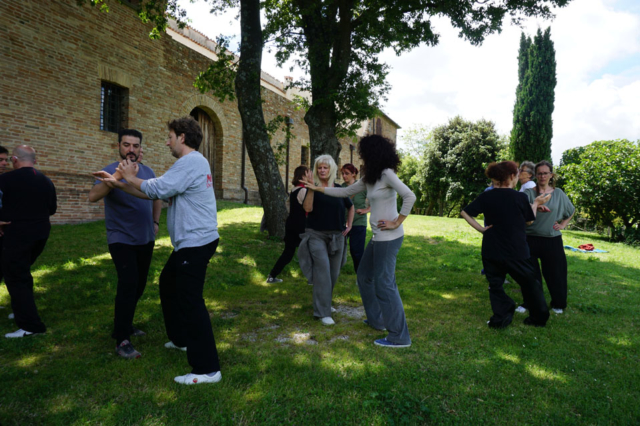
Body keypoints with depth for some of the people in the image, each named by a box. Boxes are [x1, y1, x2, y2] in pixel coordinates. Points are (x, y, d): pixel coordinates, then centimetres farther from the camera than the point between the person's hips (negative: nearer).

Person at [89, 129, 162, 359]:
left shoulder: (148, 172, 3)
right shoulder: (111, 171, -13)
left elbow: (156, 197, 21)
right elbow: (92, 196, -31)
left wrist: (155, 222, 14)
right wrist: (116, 177, -44)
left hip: (145, 240, 6)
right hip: (122, 240, -6)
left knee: (139, 285, 14)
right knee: (128, 284, -17)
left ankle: (126, 325, 33)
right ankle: (121, 340, -8)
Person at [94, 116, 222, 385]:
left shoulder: (190, 162, -17)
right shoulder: (190, 163, 17)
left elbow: (156, 190, -19)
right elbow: (155, 193, 17)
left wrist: (130, 178, 0)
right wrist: (118, 183, 15)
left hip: (196, 243, -11)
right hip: (190, 242, 11)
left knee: (190, 301, -9)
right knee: (168, 284, 25)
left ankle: (207, 369, -3)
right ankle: (181, 338, 40)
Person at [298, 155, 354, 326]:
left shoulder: (339, 189, 6)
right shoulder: (313, 187, -2)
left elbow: (350, 206, 22)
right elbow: (307, 208, -18)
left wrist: (349, 225, 13)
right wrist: (311, 188, -24)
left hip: (336, 236, 4)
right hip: (316, 235, -4)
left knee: (334, 273, 10)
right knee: (322, 271, -13)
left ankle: (325, 303, 31)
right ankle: (322, 312, -7)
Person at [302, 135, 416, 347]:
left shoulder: (387, 174, -13)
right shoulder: (370, 178, 14)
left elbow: (410, 197, -23)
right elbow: (346, 192, 19)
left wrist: (397, 223, -18)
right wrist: (317, 188, 21)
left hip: (389, 237, -10)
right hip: (378, 237, 10)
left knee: (384, 284, -5)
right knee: (365, 276, 19)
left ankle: (399, 337, 5)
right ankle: (376, 320, 32)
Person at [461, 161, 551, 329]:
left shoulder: (486, 196, -4)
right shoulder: (520, 197, -10)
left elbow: (465, 213, -5)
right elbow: (529, 220, 4)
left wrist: (480, 228, -2)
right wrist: (535, 203, 18)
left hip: (491, 250, 2)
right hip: (515, 251, -1)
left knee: (495, 284, 15)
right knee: (529, 283, 17)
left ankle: (501, 318, 11)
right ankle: (539, 317, 28)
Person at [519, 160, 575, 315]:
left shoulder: (558, 194, 5)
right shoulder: (529, 193, -2)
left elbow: (571, 211, 21)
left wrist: (563, 224, 8)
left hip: (552, 240, 2)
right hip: (531, 239, -1)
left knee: (554, 272, 9)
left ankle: (558, 304, 28)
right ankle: (529, 303, 19)